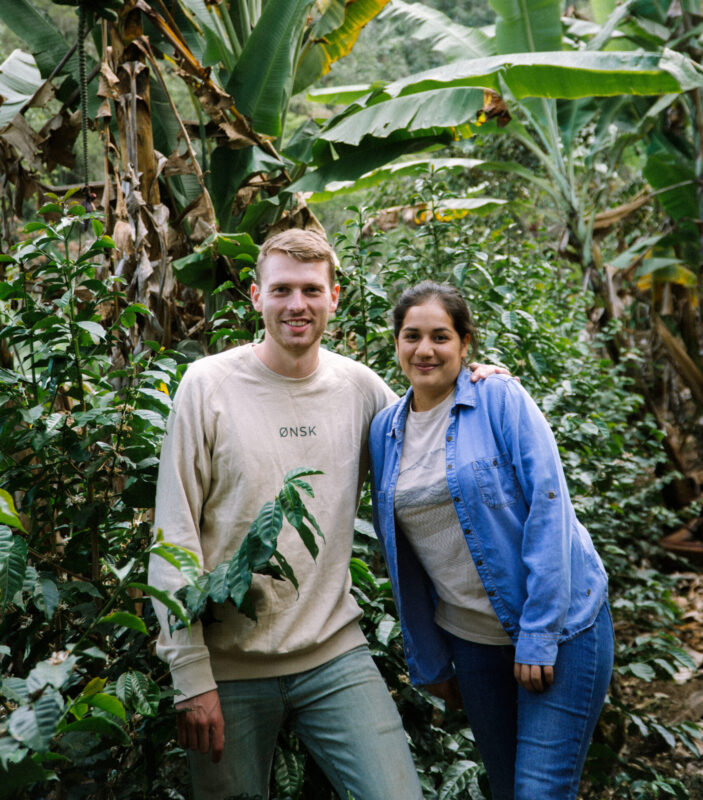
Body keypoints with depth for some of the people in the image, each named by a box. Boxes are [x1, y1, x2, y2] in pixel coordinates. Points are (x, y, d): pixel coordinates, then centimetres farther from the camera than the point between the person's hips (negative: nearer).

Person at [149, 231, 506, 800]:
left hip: (336, 654, 2)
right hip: (231, 665, -2)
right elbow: (174, 537, -7)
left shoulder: (360, 386, 3)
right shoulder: (209, 384, -6)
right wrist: (191, 676, -10)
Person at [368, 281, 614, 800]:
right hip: (470, 636, 5)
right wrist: (428, 660, 12)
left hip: (557, 626, -4)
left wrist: (539, 633, -19)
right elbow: (400, 556, 9)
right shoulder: (385, 430, 5)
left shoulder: (503, 401, -10)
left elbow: (548, 508, -15)